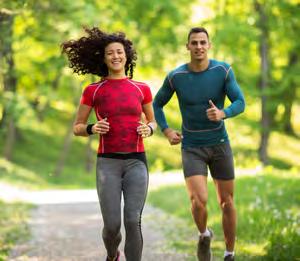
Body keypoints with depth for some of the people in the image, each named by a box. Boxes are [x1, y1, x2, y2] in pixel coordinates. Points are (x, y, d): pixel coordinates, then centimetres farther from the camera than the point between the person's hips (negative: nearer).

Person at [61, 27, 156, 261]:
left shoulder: (142, 89, 6)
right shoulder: (93, 91, 3)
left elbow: (152, 122, 20)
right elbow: (77, 128, 9)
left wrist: (148, 130, -4)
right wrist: (93, 129, -13)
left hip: (136, 162, 1)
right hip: (108, 164, 0)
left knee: (133, 222, -14)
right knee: (112, 226, -5)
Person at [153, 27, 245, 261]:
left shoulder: (223, 70, -11)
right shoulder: (176, 77, -10)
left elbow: (240, 103, -10)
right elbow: (157, 104, 6)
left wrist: (222, 114, -33)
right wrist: (167, 132, -9)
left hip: (220, 145, 1)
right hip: (192, 149, -1)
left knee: (227, 203, 6)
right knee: (199, 202, -19)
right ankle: (204, 235, 15)